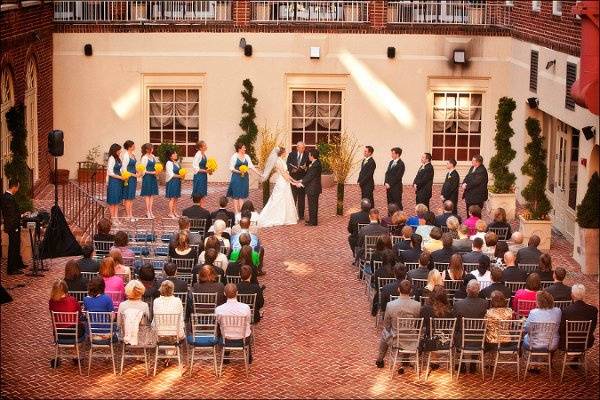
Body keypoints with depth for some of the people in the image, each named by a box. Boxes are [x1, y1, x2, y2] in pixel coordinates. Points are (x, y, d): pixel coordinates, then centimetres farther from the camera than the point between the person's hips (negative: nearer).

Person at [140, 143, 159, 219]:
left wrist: (156, 171, 0)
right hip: (147, 177, -7)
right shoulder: (144, 158, -11)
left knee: (152, 194, 7)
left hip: (153, 177, 7)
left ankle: (151, 211, 12)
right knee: (147, 194, -1)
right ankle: (147, 211, 4)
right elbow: (143, 170, -12)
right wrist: (150, 172, -19)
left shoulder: (153, 157, 9)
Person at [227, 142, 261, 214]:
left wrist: (259, 174, -2)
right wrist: (239, 171, -21)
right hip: (236, 177, -5)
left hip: (244, 177, 5)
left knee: (242, 195, 6)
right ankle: (236, 211, 0)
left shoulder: (246, 157, 9)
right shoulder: (234, 157, -5)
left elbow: (251, 166, 6)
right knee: (236, 195, -3)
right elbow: (231, 168, -6)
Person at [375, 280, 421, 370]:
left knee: (384, 332, 34)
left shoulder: (390, 305, -21)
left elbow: (386, 325, -6)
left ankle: (380, 360, 52)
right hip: (412, 341, 0)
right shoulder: (417, 305, -20)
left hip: (396, 340, 0)